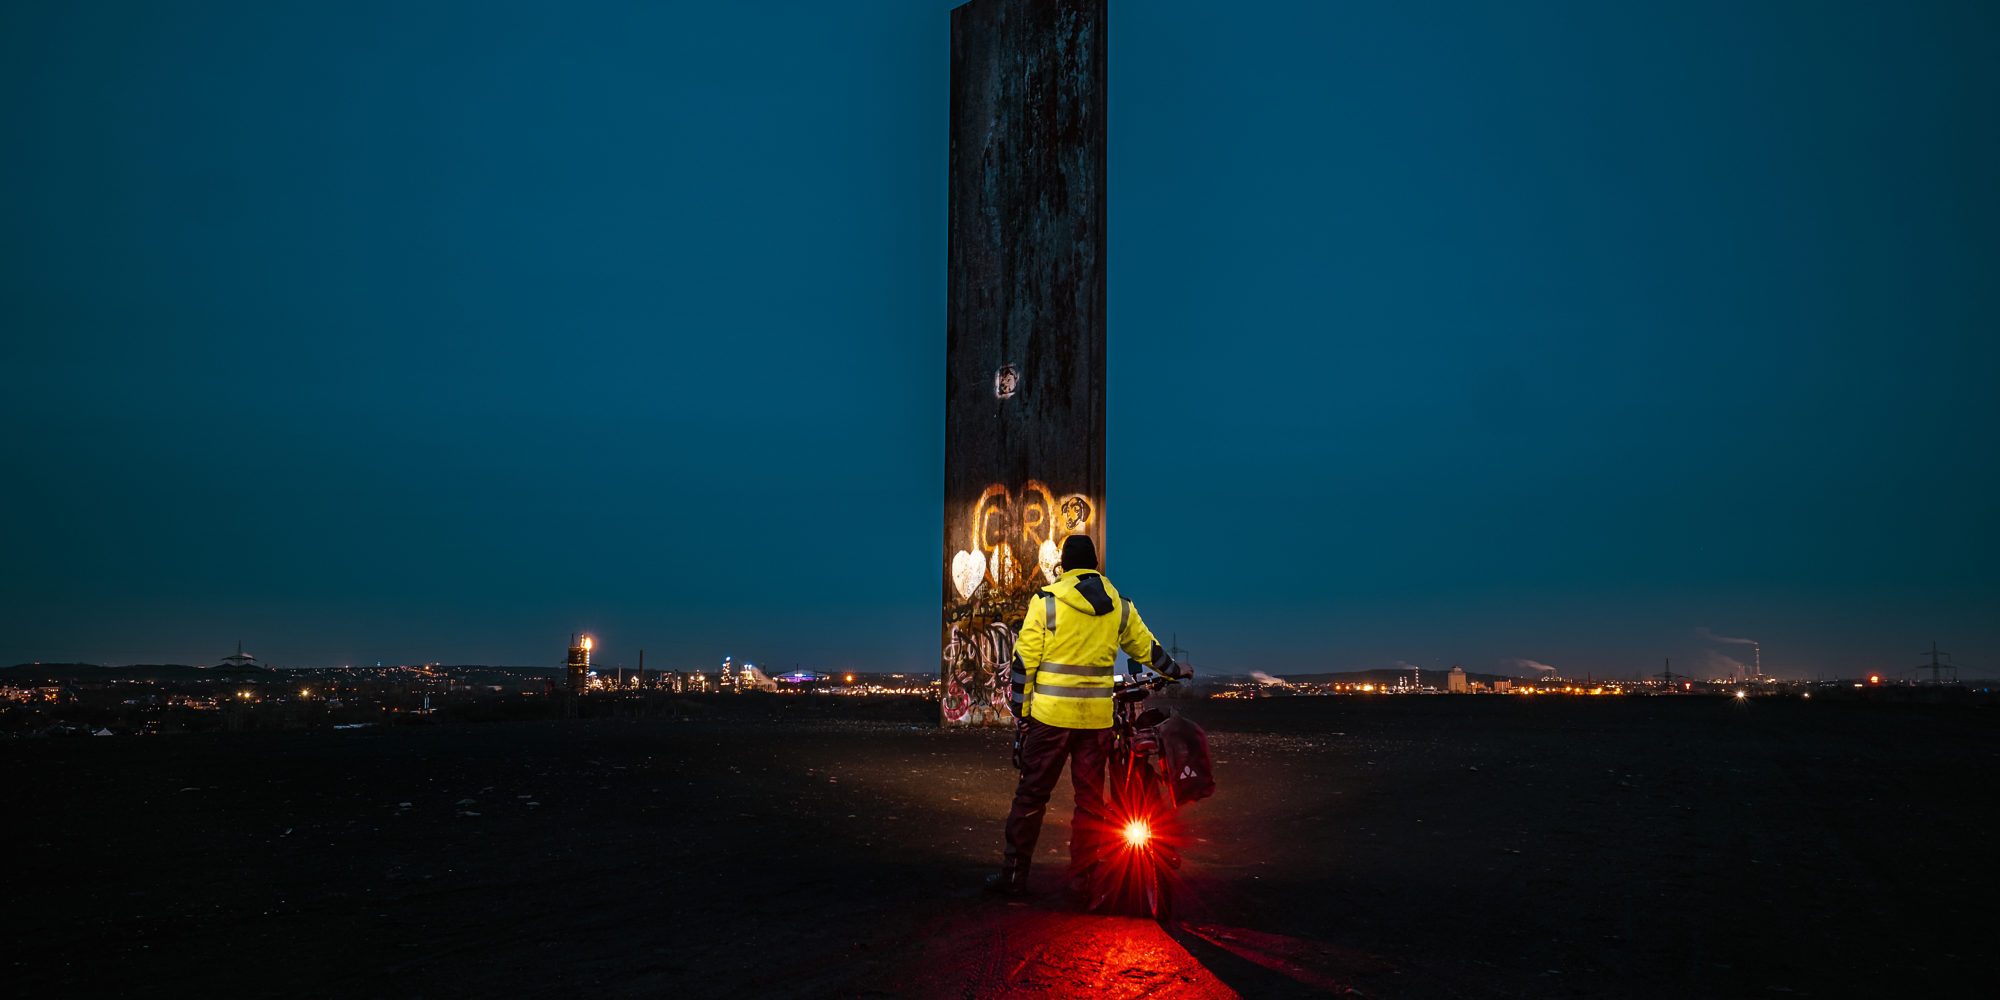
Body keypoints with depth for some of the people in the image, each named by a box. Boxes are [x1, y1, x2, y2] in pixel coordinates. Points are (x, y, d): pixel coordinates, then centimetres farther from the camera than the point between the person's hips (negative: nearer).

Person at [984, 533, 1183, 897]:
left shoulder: (1046, 600, -4)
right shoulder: (1119, 605, 7)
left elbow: (1025, 661, -6)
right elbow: (1147, 648, 19)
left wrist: (1020, 714, 1)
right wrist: (1175, 670, 39)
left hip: (1050, 715, -3)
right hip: (1097, 717, 3)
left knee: (1031, 795, 7)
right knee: (1091, 798, 12)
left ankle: (1014, 874, 11)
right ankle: (1082, 877, 17)